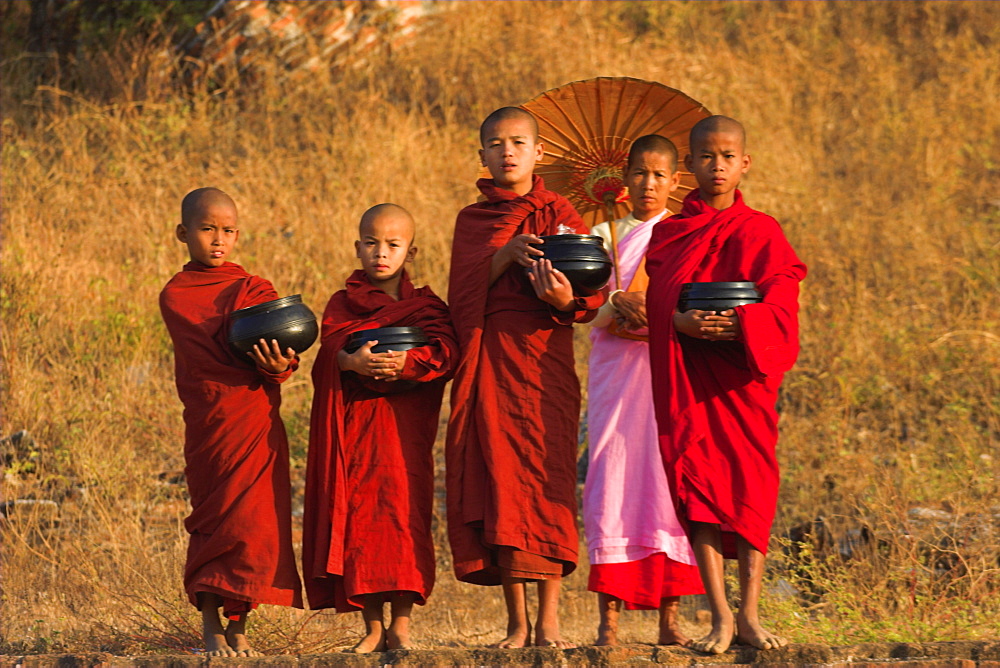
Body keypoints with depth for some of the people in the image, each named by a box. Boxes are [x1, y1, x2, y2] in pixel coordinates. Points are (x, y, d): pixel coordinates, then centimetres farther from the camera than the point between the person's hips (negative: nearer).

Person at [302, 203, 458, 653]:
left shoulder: (425, 306, 10)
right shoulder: (343, 303, 13)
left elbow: (444, 352, -7)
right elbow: (330, 347, -5)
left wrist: (407, 362, -24)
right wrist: (353, 361, -26)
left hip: (403, 421, -2)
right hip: (352, 423, 2)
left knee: (402, 509, -9)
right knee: (357, 514, 0)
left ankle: (400, 624, -4)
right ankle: (372, 626, 6)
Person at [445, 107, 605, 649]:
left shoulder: (558, 214, 7)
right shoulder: (472, 220, 14)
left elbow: (591, 295, -1)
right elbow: (464, 292, 0)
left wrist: (565, 298, -24)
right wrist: (506, 253, -15)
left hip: (543, 357, -2)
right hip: (488, 356, 2)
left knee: (545, 479, -9)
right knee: (497, 482, -1)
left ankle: (548, 619, -8)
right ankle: (515, 622, 2)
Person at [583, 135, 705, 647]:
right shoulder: (603, 235, 13)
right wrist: (619, 304, -16)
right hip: (616, 368, 1)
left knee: (671, 479, -6)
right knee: (612, 477, -7)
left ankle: (669, 618, -4)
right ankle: (609, 618, -7)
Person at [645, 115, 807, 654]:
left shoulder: (760, 232, 5)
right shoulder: (667, 233, 10)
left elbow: (779, 308, -3)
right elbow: (654, 307, 4)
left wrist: (740, 324, -22)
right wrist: (681, 322, -18)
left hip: (742, 375, 0)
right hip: (684, 378, 1)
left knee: (750, 486, -3)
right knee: (698, 485, -7)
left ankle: (749, 614, 2)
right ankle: (718, 617, -8)